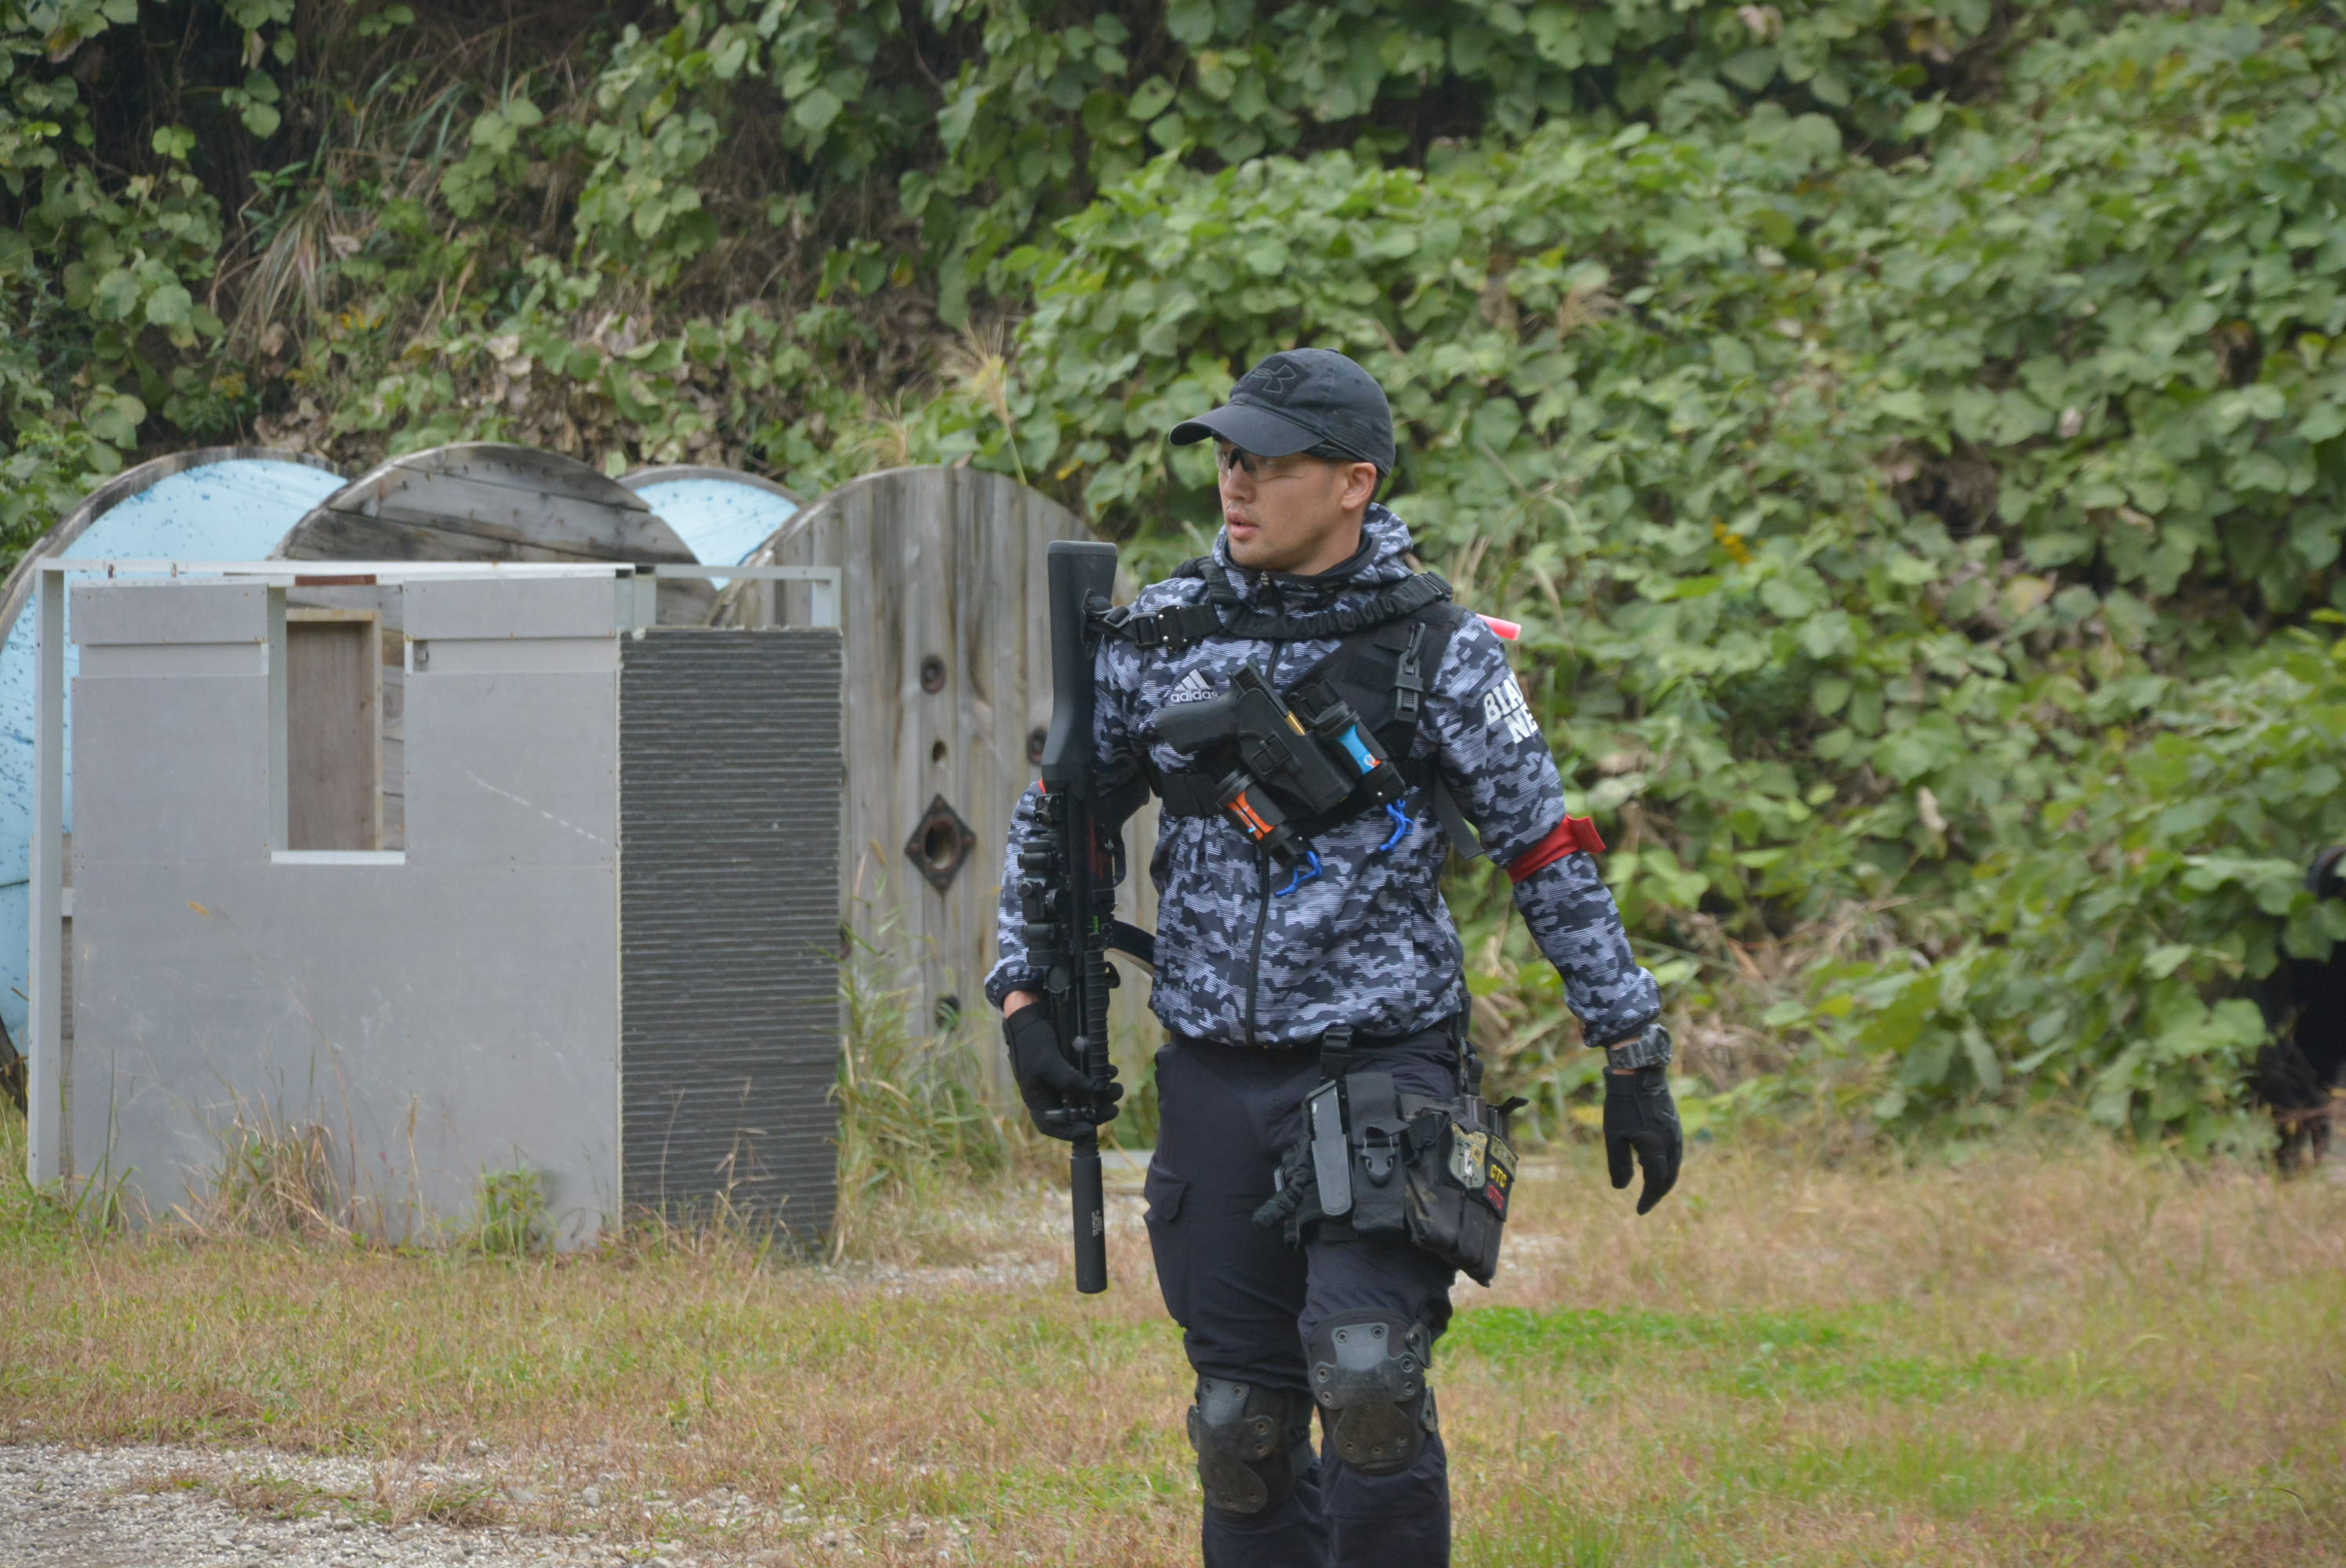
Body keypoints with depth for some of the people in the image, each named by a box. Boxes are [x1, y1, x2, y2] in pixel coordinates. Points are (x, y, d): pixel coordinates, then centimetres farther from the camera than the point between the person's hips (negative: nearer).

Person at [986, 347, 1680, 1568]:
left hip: (1383, 1060, -4)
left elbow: (1551, 859, 1)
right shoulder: (1158, 639, 4)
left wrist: (1635, 1060, 2)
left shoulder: (1439, 654, -5)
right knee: (1243, 1419, 4)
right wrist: (1025, 999, 4)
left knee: (1366, 1372, -21)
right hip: (1214, 1076, 4)